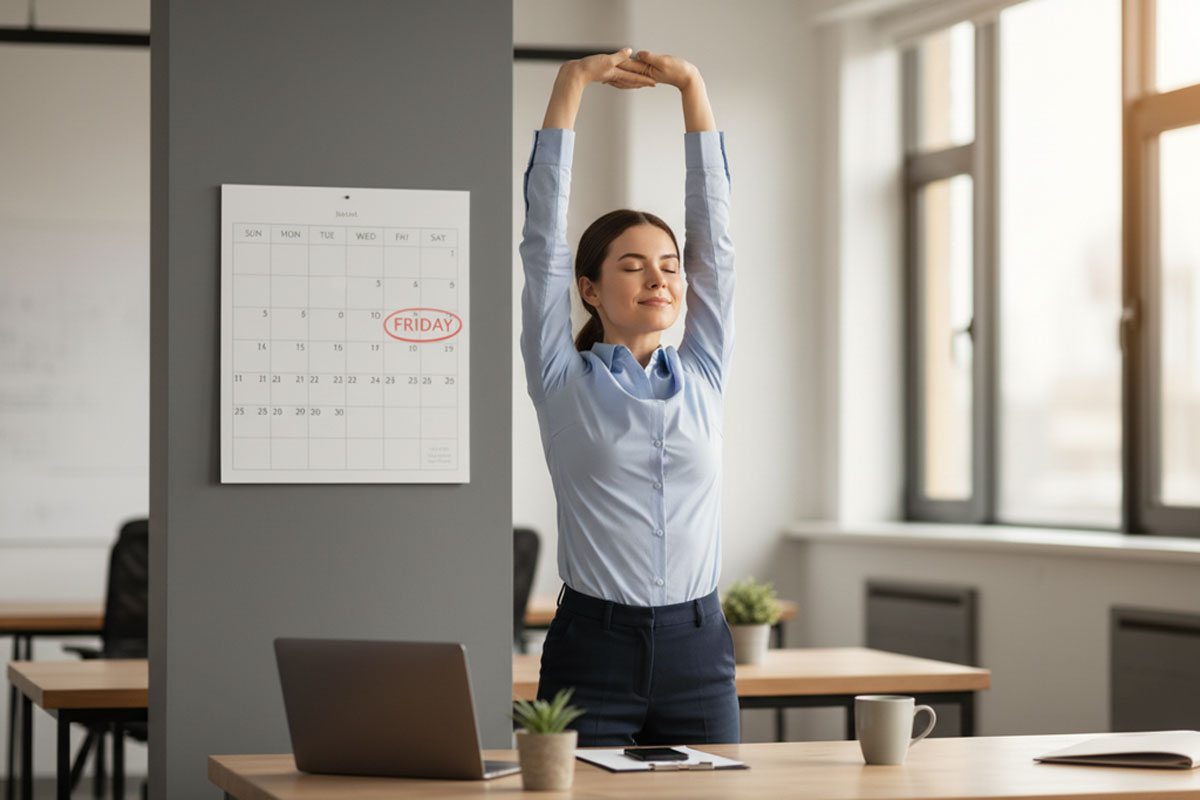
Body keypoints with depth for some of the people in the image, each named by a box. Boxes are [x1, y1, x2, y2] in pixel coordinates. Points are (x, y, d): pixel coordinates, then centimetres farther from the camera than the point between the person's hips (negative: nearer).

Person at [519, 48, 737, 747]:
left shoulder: (702, 374, 10)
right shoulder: (564, 380, 2)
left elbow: (713, 227, 8)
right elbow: (544, 236, -2)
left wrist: (692, 87, 5)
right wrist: (573, 84, -3)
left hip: (698, 646, 3)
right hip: (593, 644, -3)